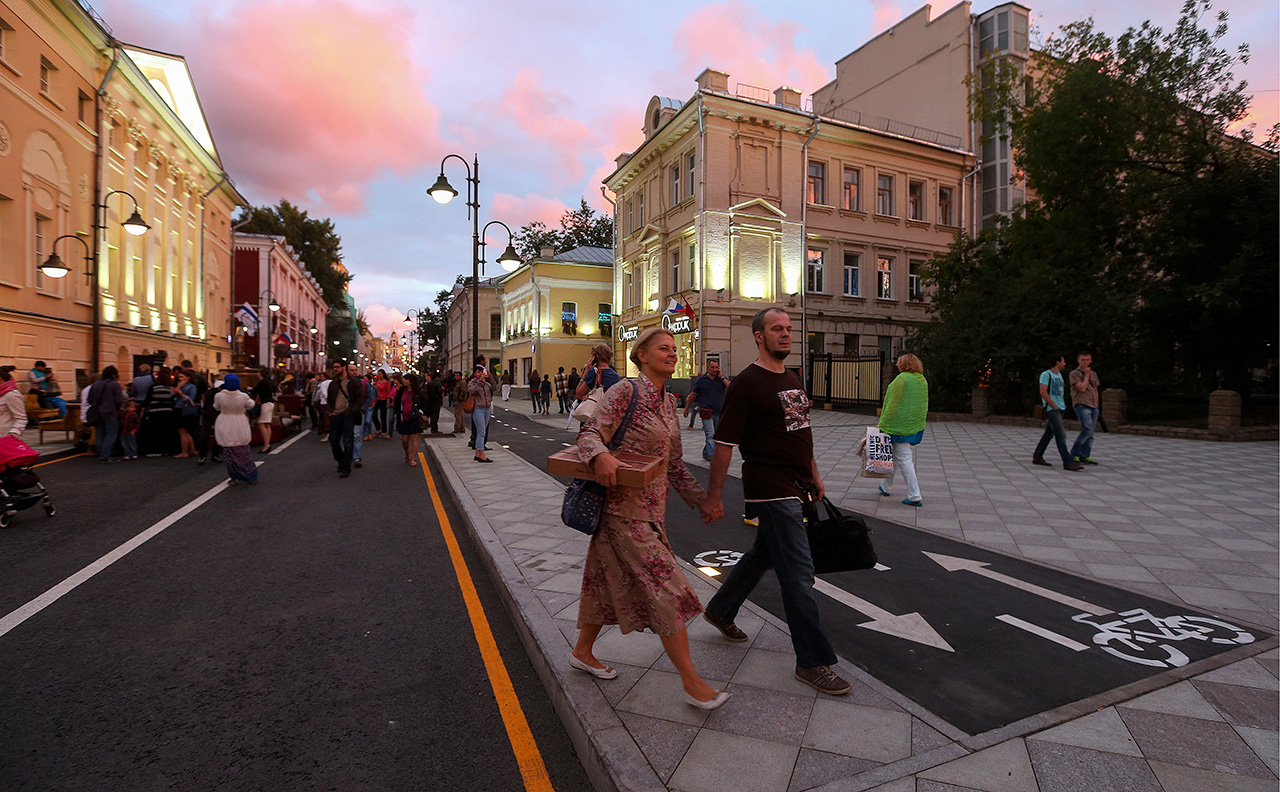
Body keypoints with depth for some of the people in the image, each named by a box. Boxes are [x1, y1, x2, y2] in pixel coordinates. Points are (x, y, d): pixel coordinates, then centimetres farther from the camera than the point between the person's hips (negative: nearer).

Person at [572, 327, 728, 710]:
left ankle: (582, 651, 37)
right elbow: (590, 433, -19)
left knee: (612, 581, 19)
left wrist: (700, 498, 17)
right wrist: (601, 455, -40)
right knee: (665, 587, -5)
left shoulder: (668, 402, 12)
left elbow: (674, 462, 18)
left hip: (652, 506, 8)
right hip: (626, 508, -8)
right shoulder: (626, 393, -12)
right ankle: (691, 681, 8)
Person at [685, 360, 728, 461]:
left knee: (717, 436, 12)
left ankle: (706, 453, 29)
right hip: (706, 413, -3)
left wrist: (722, 378, -8)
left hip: (719, 413, 4)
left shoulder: (721, 379, 7)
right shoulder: (700, 380, 3)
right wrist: (687, 408, 16)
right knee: (710, 435, -12)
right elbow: (693, 395, 12)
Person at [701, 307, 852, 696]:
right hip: (771, 492, -9)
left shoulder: (793, 379, 13)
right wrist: (713, 497, -15)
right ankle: (813, 661, 11)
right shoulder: (746, 383, -14)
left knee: (763, 554, 21)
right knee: (798, 573, -3)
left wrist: (814, 474, 21)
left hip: (797, 488, 9)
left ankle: (720, 610, 41)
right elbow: (723, 444, -15)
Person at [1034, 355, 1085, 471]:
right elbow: (1043, 392, -16)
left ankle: (1037, 457, 18)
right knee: (1061, 435, -12)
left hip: (1059, 408, 9)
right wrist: (1054, 406, -15)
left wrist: (1063, 405, 13)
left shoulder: (1059, 374, 17)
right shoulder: (1046, 374, -9)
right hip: (1051, 408, -9)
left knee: (1049, 433, 11)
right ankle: (1068, 462, -14)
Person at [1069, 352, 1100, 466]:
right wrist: (1086, 374, -3)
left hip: (1093, 407, 7)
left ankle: (1085, 457, 6)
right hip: (1081, 405, -7)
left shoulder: (1093, 374, 17)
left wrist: (1096, 406, 18)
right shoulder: (1075, 374, -2)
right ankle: (1074, 454, -11)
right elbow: (1082, 388, -14)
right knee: (1088, 429, -19)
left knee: (1090, 432, 3)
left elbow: (1095, 391, 22)